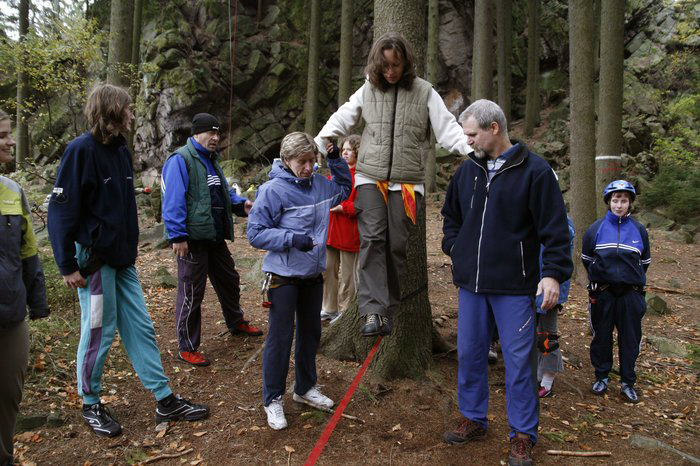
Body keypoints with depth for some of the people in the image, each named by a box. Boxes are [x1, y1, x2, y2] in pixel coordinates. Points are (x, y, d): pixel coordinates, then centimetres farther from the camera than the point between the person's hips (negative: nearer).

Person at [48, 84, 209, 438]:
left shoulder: (120, 149, 10)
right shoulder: (81, 150, -13)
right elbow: (61, 210, -15)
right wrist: (67, 265, -16)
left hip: (122, 259, 8)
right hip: (93, 260, -7)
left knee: (140, 328, 10)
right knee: (98, 333, 5)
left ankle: (166, 401, 19)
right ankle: (90, 405, 26)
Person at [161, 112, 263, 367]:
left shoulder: (211, 160, 16)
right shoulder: (180, 160, -14)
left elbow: (224, 191, 23)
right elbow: (173, 201, -20)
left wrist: (240, 203, 2)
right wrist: (177, 236, -24)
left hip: (215, 236, 9)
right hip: (192, 240, -9)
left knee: (229, 281, 22)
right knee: (191, 293, 0)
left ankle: (236, 323, 45)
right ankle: (187, 348, 14)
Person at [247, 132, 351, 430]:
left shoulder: (319, 184, 4)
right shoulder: (273, 190, -15)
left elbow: (345, 189, 24)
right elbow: (255, 233, -14)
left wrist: (336, 160, 9)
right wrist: (292, 239, -24)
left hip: (313, 274, 7)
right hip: (284, 277, -6)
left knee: (311, 333, 18)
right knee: (280, 338, 2)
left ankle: (306, 388, 37)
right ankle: (273, 399, 18)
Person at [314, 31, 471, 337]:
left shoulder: (424, 92, 4)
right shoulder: (367, 90, 9)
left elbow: (447, 128, 1)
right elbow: (339, 122, 14)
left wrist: (471, 152, -15)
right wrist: (314, 149, 3)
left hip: (407, 181, -1)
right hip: (370, 177, 1)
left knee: (398, 245, -2)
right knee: (372, 239, -13)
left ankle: (389, 310, 10)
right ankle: (373, 311, -16)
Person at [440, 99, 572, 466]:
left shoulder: (535, 170, -8)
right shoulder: (467, 170, 8)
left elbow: (554, 227, -9)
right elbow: (451, 215, 22)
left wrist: (553, 272, -16)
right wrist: (454, 247, 8)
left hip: (514, 286, -5)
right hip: (471, 283, 5)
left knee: (518, 359, 3)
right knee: (469, 354, 13)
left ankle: (523, 435, 18)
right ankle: (473, 420, 30)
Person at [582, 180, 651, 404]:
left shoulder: (639, 230, 2)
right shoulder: (596, 228, -1)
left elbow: (644, 262, 13)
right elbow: (586, 258, 10)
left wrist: (634, 280, 11)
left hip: (630, 294, 1)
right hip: (602, 293, -1)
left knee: (630, 339, 6)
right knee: (601, 336, 8)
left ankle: (627, 383, 19)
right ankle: (601, 377, 23)